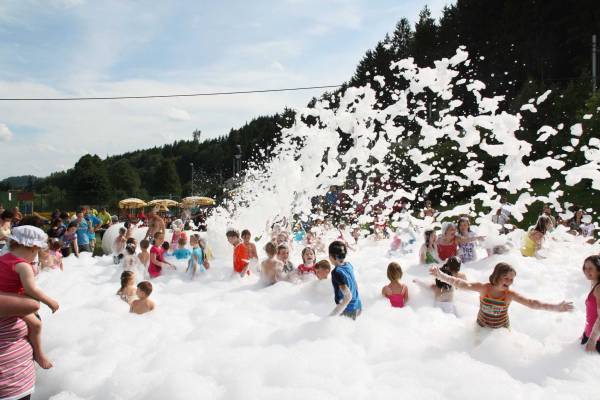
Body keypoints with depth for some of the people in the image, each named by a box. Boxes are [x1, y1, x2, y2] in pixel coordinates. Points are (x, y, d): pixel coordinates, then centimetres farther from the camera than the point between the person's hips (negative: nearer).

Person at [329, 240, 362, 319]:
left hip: (348, 311, -8)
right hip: (358, 307, 8)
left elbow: (348, 296, -29)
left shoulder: (337, 272, -23)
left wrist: (333, 315, -30)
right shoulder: (349, 265, 0)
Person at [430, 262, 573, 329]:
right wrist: (441, 275, -46)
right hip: (482, 328, 0)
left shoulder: (510, 294, -18)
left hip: (502, 331, 0)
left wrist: (555, 307, -31)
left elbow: (532, 303, -21)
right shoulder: (484, 287, -22)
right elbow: (463, 284, -32)